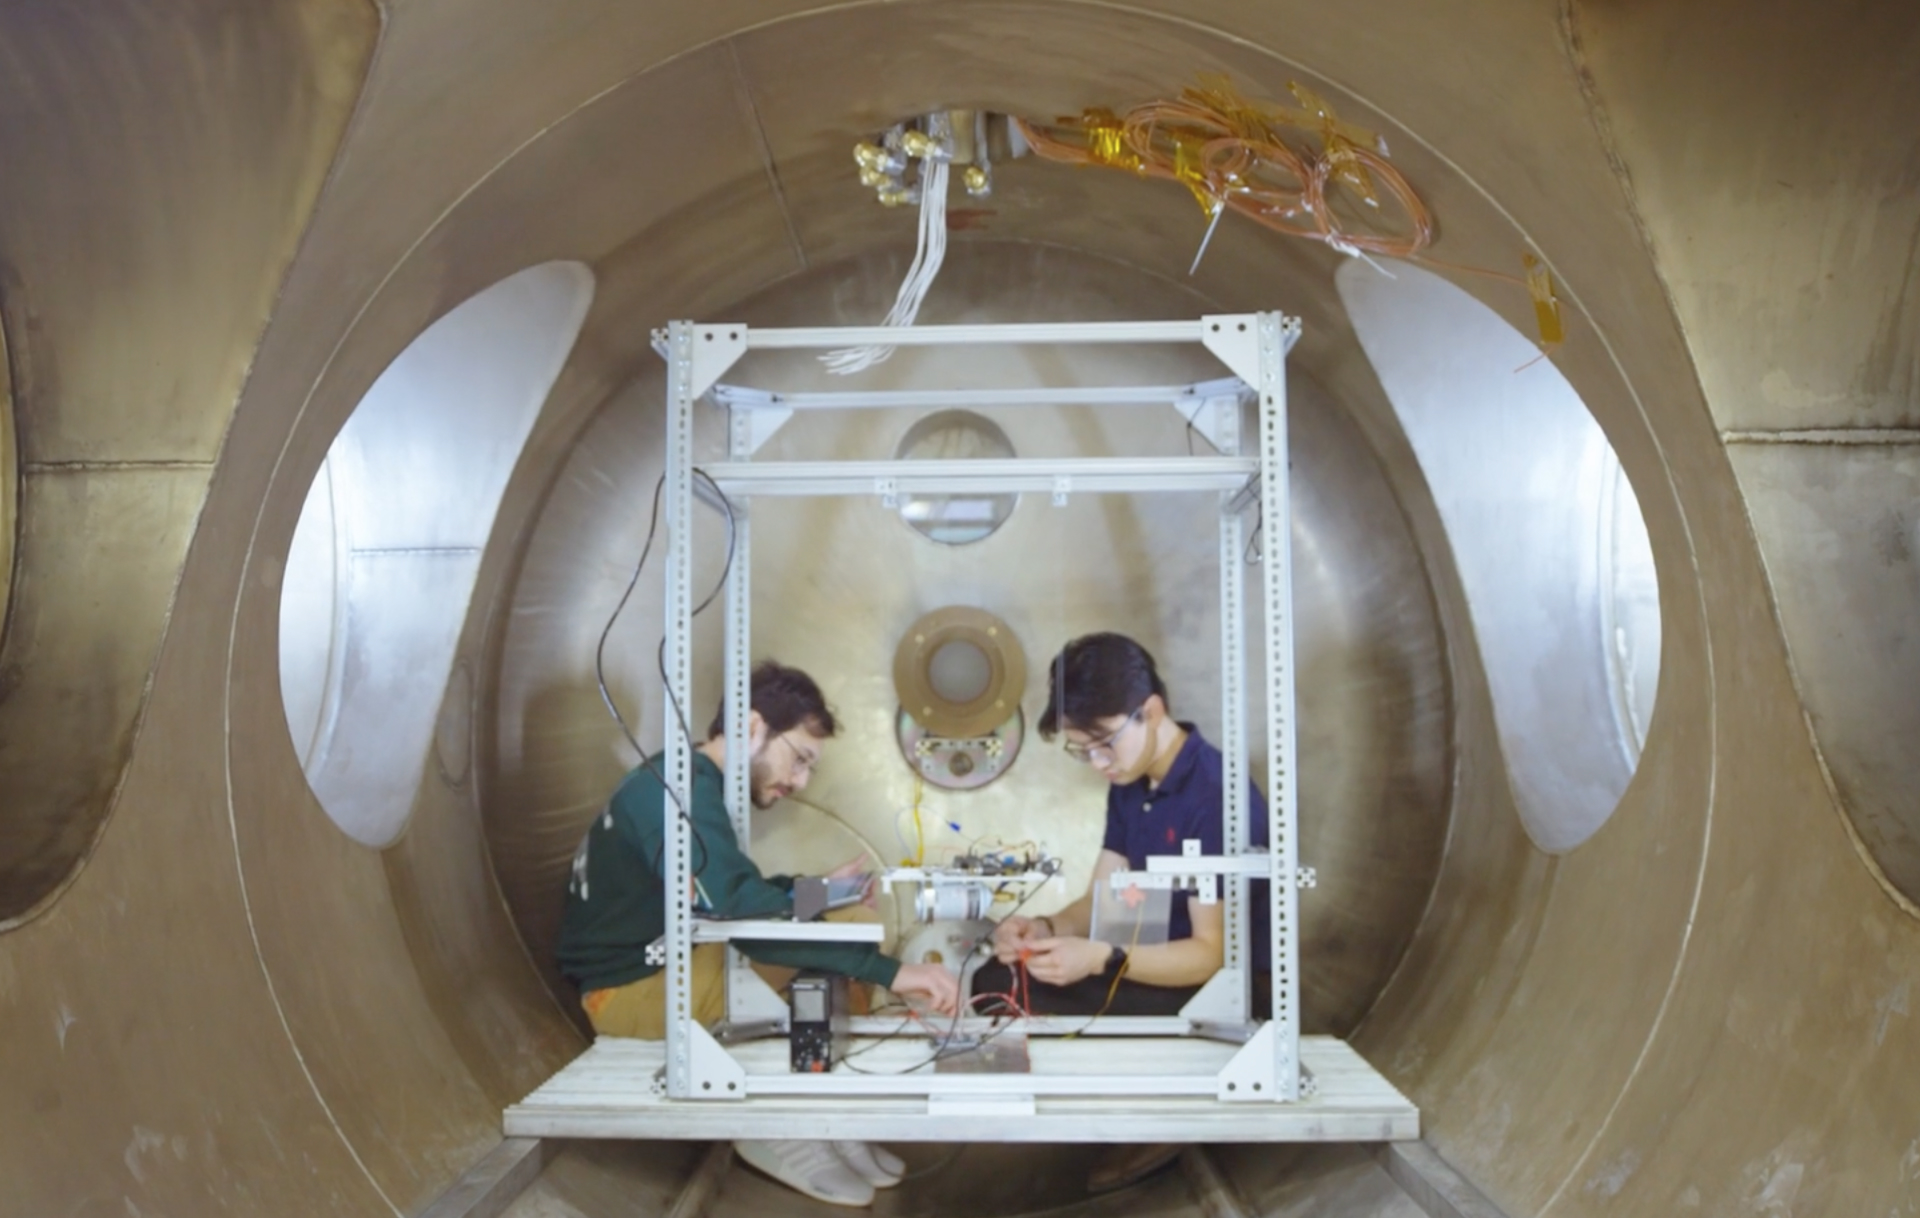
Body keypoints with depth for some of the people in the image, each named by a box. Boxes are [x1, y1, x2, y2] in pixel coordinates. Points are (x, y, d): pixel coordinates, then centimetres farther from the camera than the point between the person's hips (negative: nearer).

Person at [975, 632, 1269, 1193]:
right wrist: (1044, 929, -16)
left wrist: (1102, 959, -37)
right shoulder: (1129, 786, 5)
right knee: (995, 981, -2)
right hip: (1155, 966, 9)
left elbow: (1213, 952, -25)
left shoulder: (1219, 795, -23)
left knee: (1040, 1003, -23)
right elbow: (1101, 901, 6)